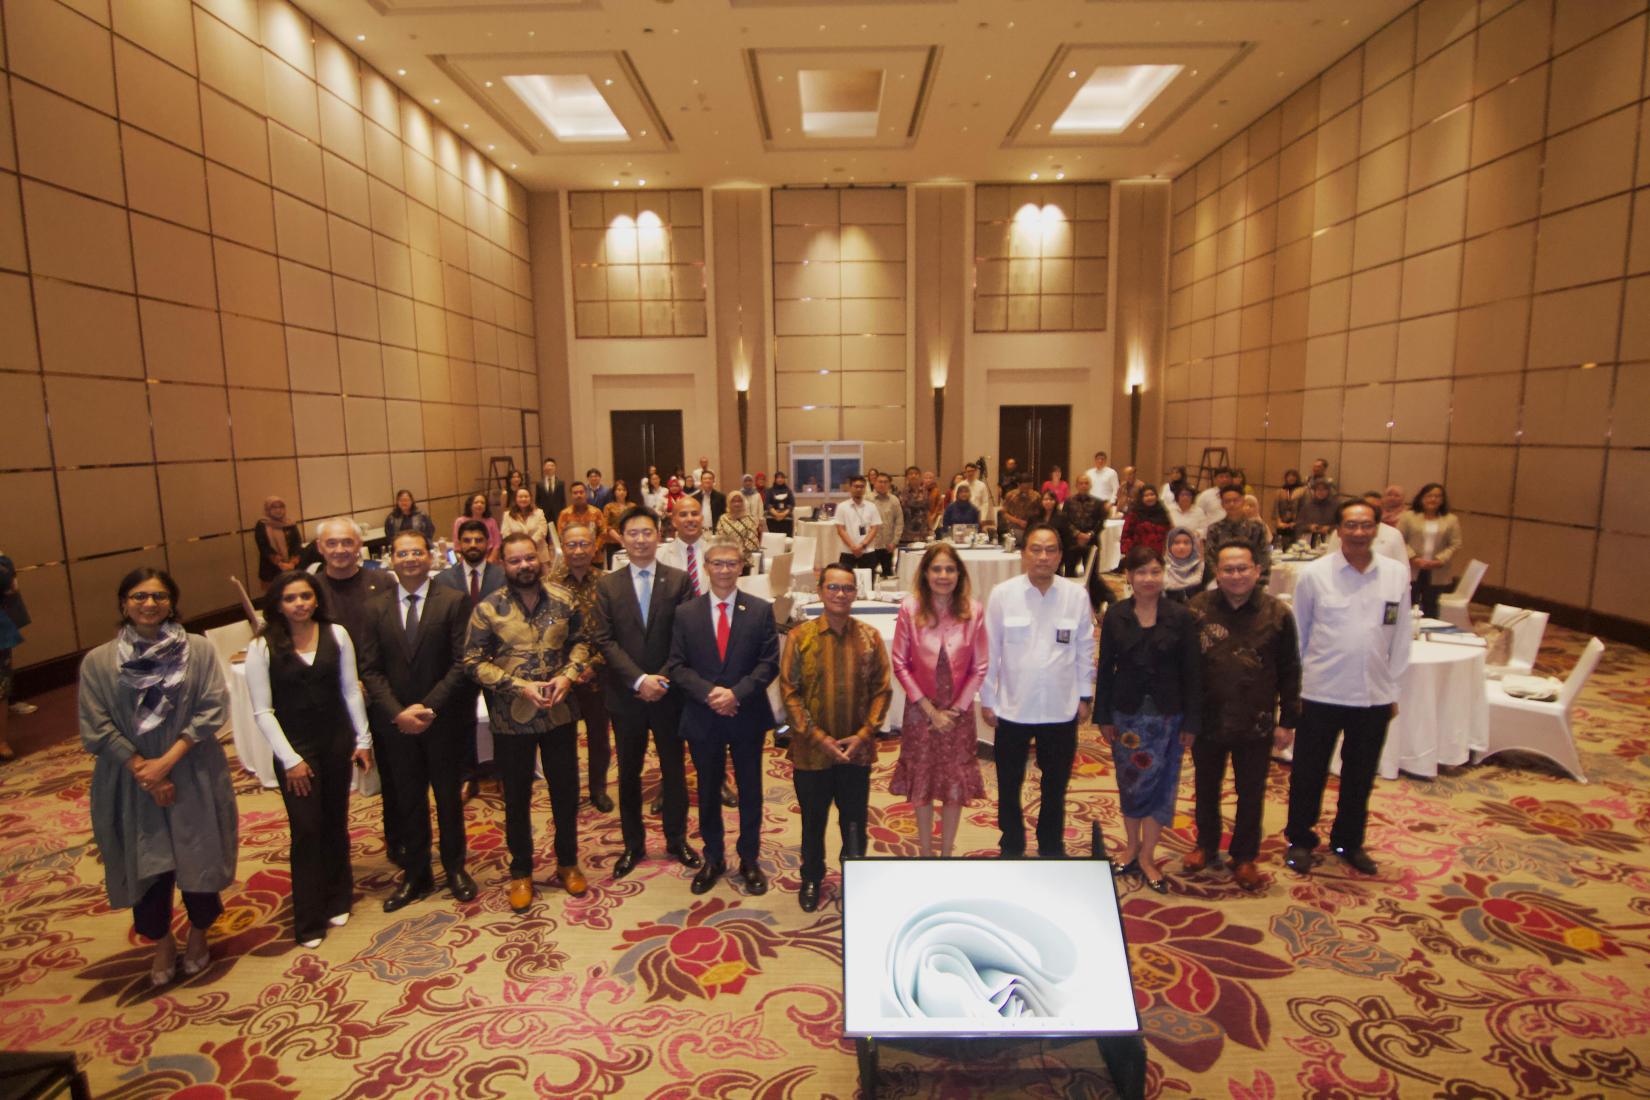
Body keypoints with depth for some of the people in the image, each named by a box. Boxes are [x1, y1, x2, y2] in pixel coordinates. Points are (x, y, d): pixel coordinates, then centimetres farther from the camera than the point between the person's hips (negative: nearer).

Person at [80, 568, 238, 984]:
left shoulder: (199, 650, -5)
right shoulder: (98, 662, -3)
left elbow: (213, 711, -9)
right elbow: (96, 729, -5)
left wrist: (166, 761, -15)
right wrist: (143, 770, -12)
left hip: (193, 779, 0)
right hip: (130, 783, 1)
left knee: (198, 859, 10)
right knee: (147, 865, 10)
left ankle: (198, 933, 35)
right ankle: (162, 942, 34)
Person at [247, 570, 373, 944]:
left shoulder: (336, 635, -2)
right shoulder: (262, 647, -8)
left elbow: (351, 690, 3)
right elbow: (262, 711, -8)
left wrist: (363, 738, 3)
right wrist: (290, 759, -10)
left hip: (337, 743, 2)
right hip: (295, 749, -2)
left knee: (336, 825, 13)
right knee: (307, 831, 2)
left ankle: (337, 900, 32)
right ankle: (308, 921, 18)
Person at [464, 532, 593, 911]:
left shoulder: (563, 599, -2)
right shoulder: (487, 609, -10)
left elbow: (580, 641, 5)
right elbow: (473, 663, -10)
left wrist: (568, 675, -12)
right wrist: (520, 686, -19)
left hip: (559, 713, 2)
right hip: (512, 719, -2)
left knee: (566, 790, 14)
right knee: (516, 798, 14)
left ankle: (568, 862, 35)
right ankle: (521, 871, 33)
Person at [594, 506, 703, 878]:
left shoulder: (679, 580, -3)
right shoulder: (607, 585, 0)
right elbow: (603, 639, -6)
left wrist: (663, 679, -14)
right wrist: (639, 679, -16)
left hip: (668, 692, 0)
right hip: (625, 694, 1)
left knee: (674, 768, 12)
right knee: (629, 772, 13)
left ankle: (676, 839, 30)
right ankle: (633, 844, 29)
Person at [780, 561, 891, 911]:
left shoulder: (870, 637, -2)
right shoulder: (799, 636, -7)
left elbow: (882, 689, -1)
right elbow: (789, 692, -8)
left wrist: (864, 734, -10)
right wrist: (819, 738, -13)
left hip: (857, 750, 1)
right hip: (811, 750, -1)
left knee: (855, 822, 14)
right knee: (813, 820, 16)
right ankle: (812, 878, 39)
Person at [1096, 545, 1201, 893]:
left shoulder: (1180, 617, -5)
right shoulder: (1115, 615, -2)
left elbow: (1191, 673, -2)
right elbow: (1106, 667, 1)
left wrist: (1191, 722, -3)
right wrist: (1103, 717, 0)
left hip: (1167, 715, -1)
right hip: (1126, 713, 1)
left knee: (1159, 784, 5)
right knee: (1129, 784, 12)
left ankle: (1146, 856, 20)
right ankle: (1132, 847, 29)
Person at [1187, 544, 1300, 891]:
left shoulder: (1277, 613, -7)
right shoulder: (1198, 609, -7)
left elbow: (1289, 672, 0)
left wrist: (1287, 720, 1)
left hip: (1256, 725, 0)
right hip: (1207, 719, 1)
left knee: (1251, 793, 13)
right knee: (1206, 788, 18)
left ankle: (1245, 857, 32)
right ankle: (1206, 846, 38)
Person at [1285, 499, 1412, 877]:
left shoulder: (1397, 574, 1)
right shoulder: (1314, 574, -6)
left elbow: (1400, 636, 6)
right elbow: (1298, 633, 0)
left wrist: (1393, 688, 7)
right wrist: (1291, 685, 1)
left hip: (1375, 695, 3)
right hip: (1320, 692, -2)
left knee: (1360, 776, 18)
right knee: (1308, 774, 9)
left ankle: (1349, 841, 36)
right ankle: (1300, 840, 28)